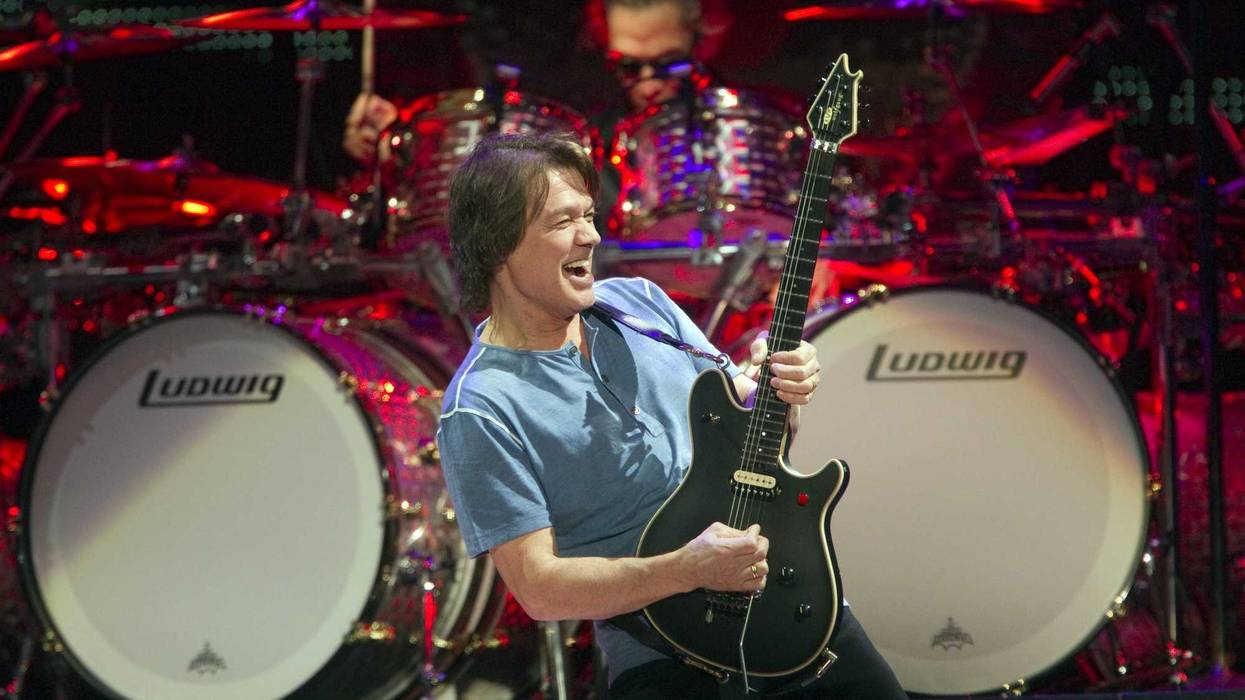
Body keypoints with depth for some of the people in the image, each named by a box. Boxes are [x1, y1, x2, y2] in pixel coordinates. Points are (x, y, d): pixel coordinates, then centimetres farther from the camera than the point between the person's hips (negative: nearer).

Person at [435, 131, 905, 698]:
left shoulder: (639, 301, 7)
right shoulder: (478, 413, -13)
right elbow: (539, 587, -16)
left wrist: (777, 389, -7)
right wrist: (688, 570, -25)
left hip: (794, 600, 5)